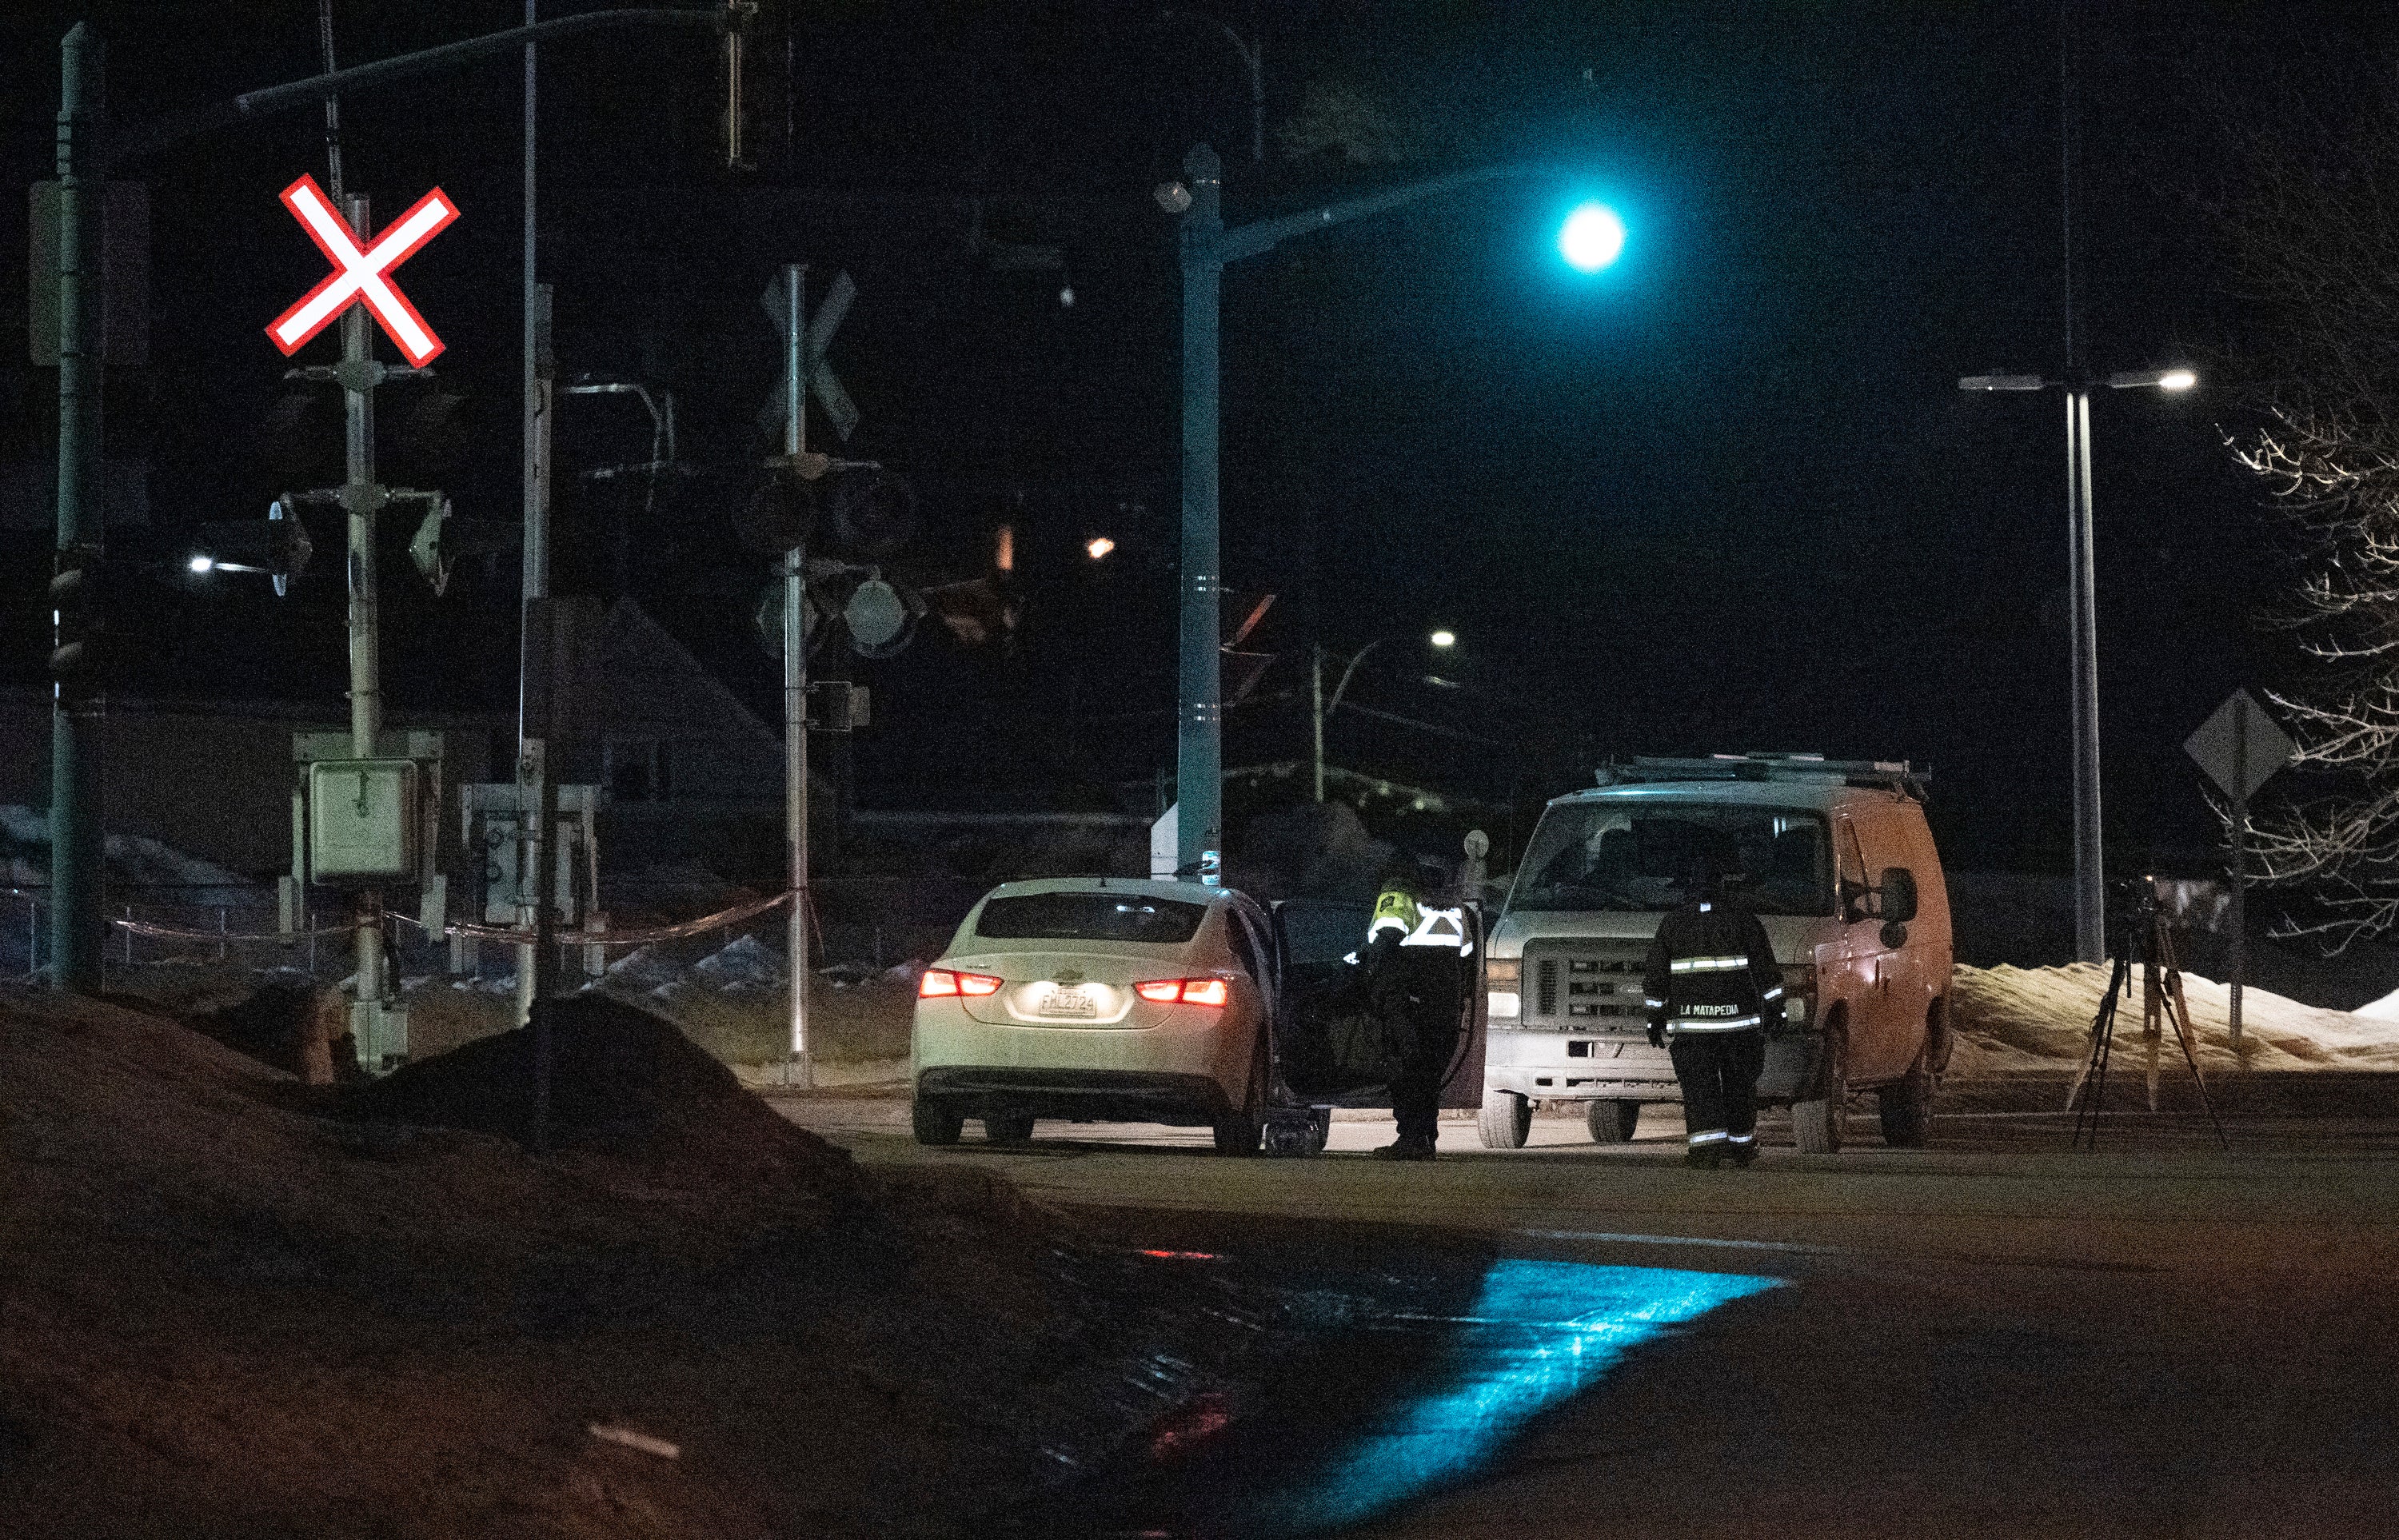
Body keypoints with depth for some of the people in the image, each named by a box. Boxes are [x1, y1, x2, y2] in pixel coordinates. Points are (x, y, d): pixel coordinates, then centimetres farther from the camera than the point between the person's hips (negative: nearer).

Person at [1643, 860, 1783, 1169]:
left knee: (1698, 1086, -2)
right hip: (1739, 1017, 0)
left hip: (1688, 1020, 0)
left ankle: (1707, 1143, -16)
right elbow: (1765, 970, 4)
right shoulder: (1743, 921, 3)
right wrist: (1775, 1008, 11)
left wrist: (1656, 1016, 17)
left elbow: (1655, 977, 11)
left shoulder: (1672, 924, 8)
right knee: (1739, 1084, 12)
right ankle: (1740, 1144, 21)